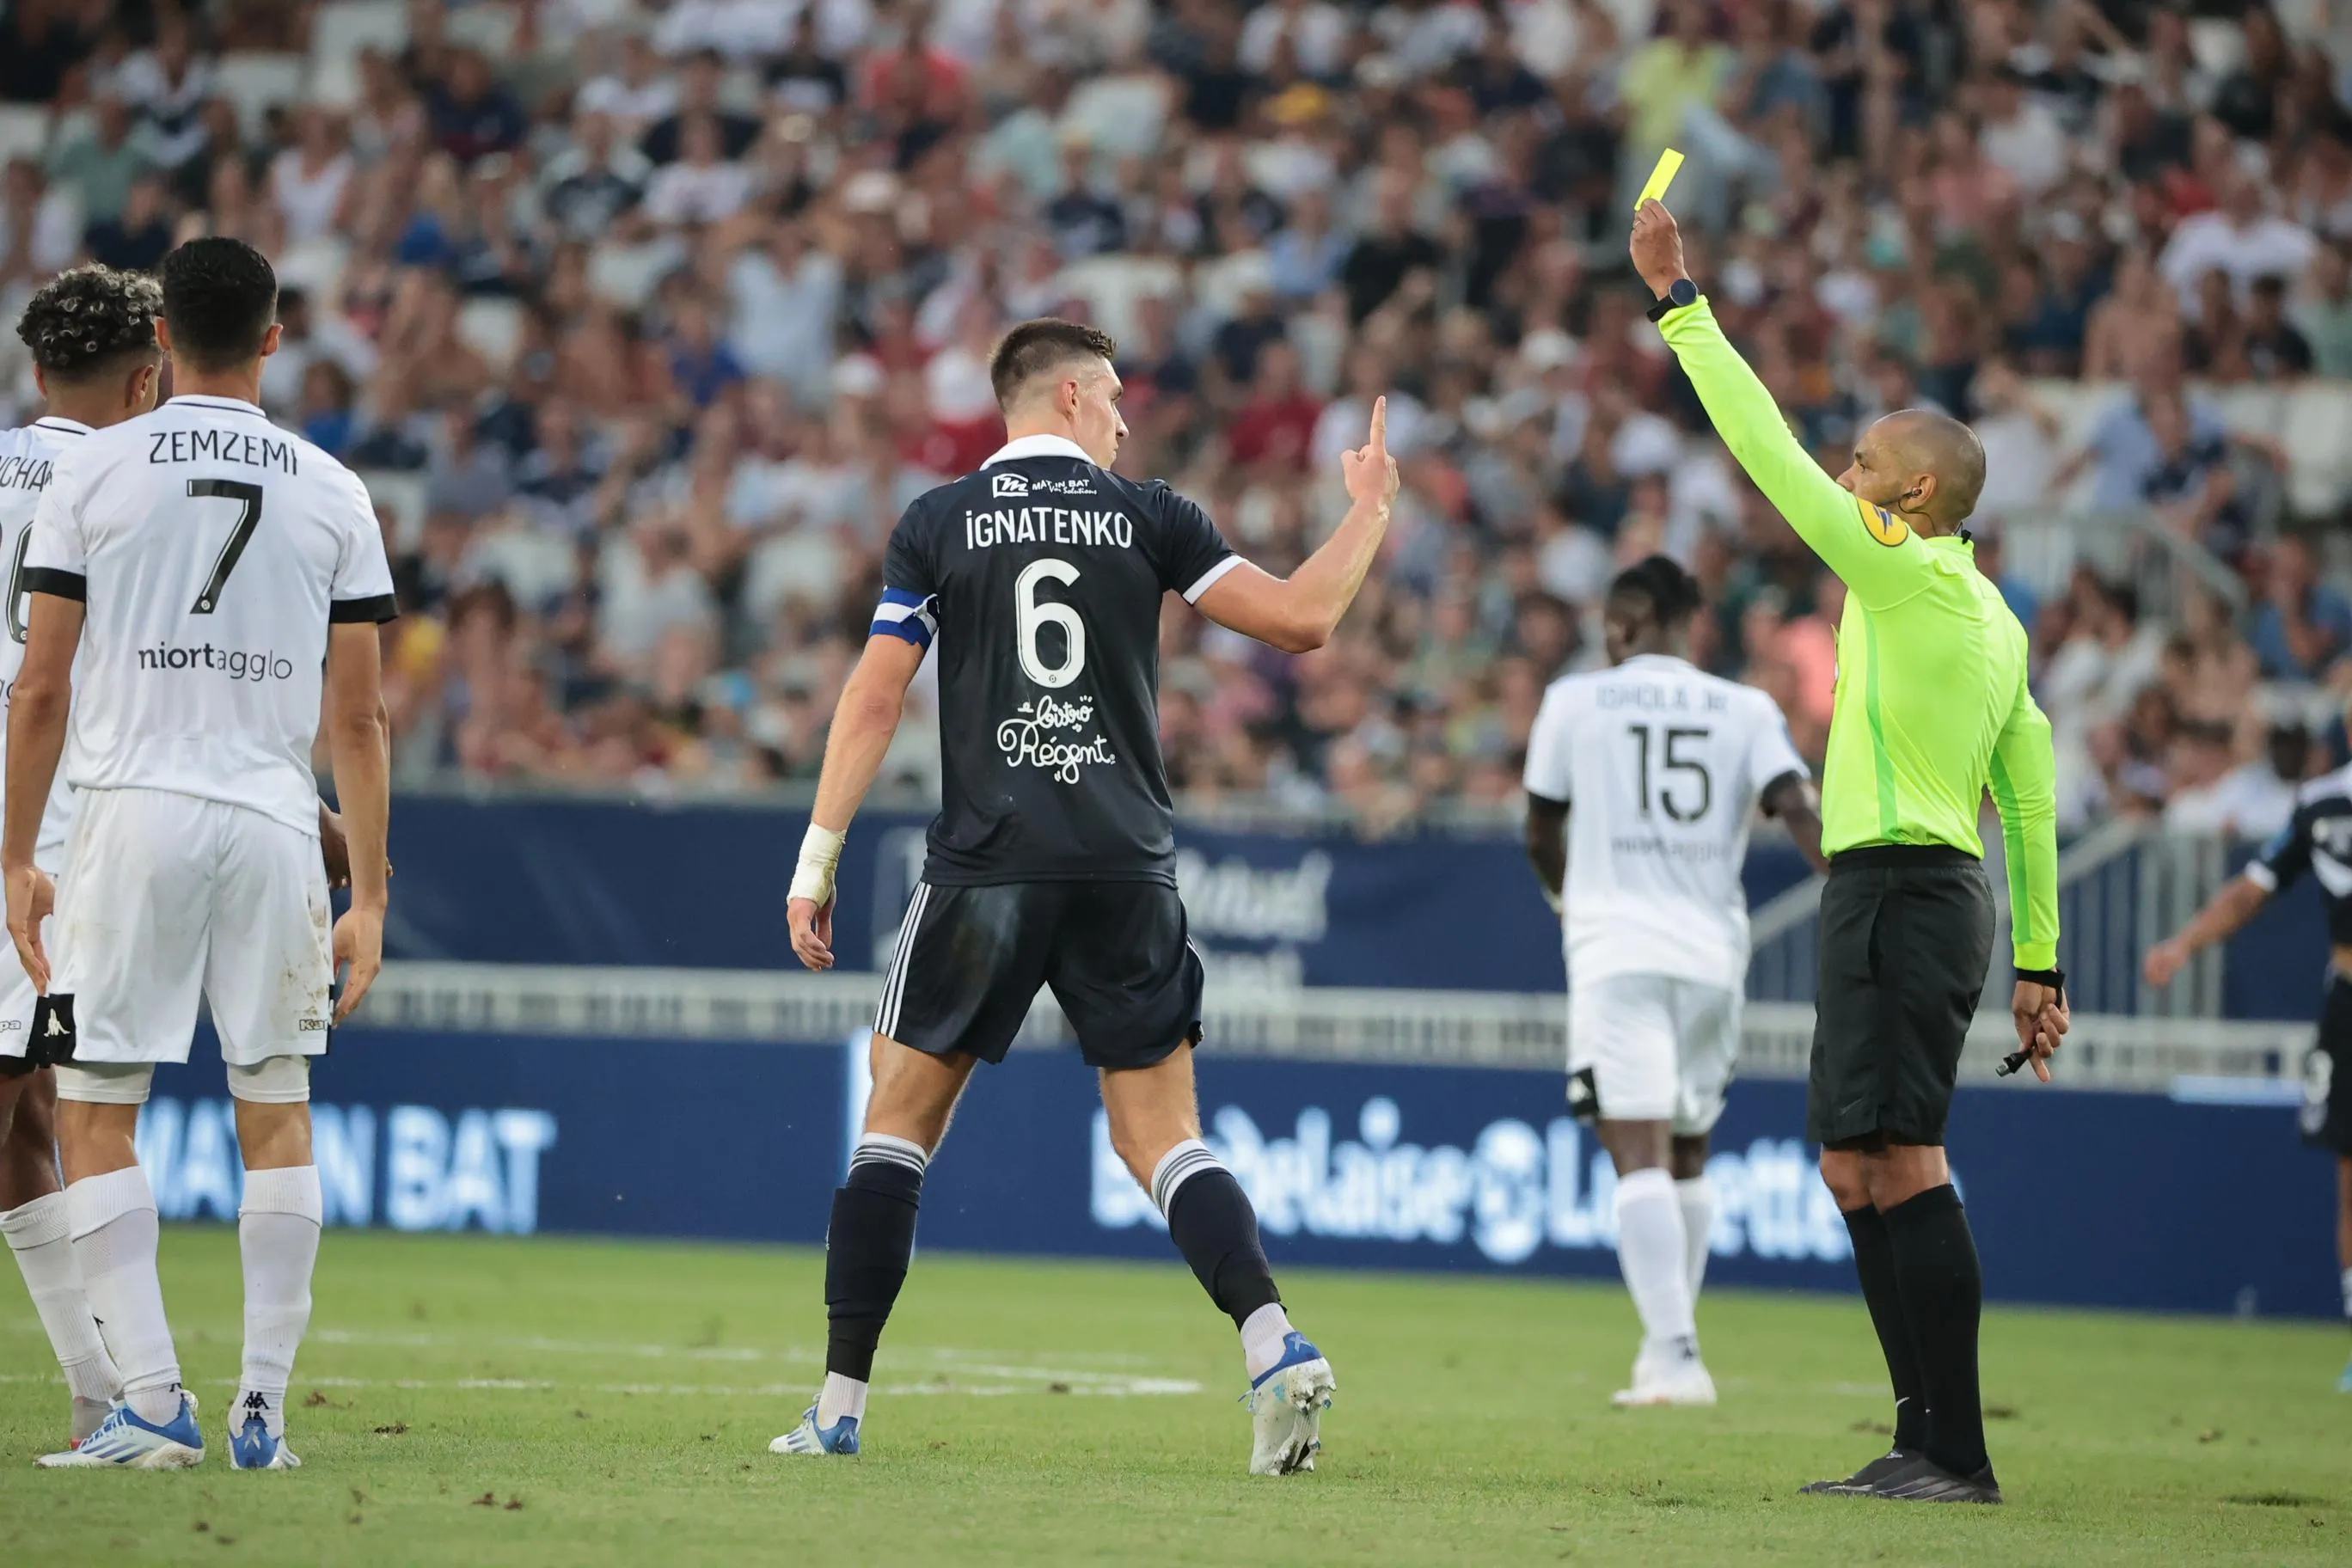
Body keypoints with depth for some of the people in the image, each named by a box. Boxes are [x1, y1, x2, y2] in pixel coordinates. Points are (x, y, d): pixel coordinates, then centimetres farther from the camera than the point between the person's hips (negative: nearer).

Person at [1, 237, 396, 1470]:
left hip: (133, 811, -2)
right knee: (275, 1113, 11)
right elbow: (358, 718, 6)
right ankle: (263, 1406, 8)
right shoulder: (330, 492, 6)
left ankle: (151, 1403, -5)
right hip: (274, 817, 2)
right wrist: (370, 895, 11)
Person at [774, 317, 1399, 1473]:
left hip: (986, 867, -1)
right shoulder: (1146, 517, 5)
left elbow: (875, 696, 1)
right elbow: (1300, 618, 2)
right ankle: (1275, 1345, -16)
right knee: (1162, 1137, 5)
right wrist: (1369, 510, 19)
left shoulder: (937, 525, 5)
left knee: (899, 1118, 9)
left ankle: (840, 1407, 5)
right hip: (1127, 871, 1)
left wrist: (819, 856, 5)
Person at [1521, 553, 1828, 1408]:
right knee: (1687, 1157, 19)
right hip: (1714, 954, 3)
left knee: (1640, 1158, -11)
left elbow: (1542, 835, 14)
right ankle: (1666, 1349, 25)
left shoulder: (1575, 701, 5)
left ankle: (1676, 1355, -25)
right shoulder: (1747, 710, 9)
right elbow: (1798, 809, -7)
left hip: (1618, 953, -3)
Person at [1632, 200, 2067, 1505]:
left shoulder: (1907, 570, -8)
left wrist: (1680, 304, -6)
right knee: (1857, 1170, 11)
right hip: (1939, 893, 10)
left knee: (1900, 1162, -14)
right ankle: (1924, 1445, 10)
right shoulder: (1990, 615, 18)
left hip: (1903, 887, -10)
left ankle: (1956, 1453, -18)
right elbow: (2031, 795, 20)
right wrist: (2037, 960, 23)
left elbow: (1769, 450, -11)